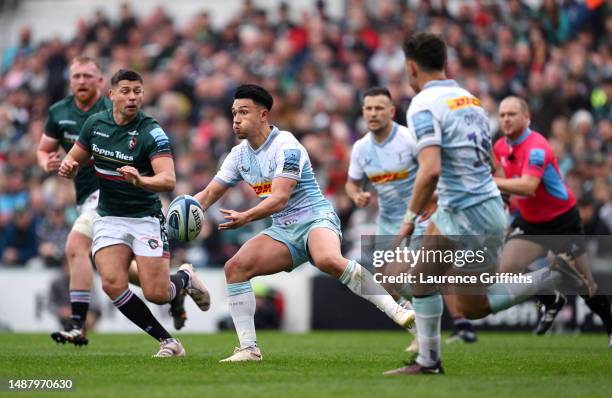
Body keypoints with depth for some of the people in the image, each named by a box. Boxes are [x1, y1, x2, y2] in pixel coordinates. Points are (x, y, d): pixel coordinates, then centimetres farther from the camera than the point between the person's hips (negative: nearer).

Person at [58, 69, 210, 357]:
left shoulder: (151, 133, -16)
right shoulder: (95, 124, -1)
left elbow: (168, 181, -28)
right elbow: (75, 160, 14)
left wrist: (140, 180, -47)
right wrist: (68, 167, -10)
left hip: (146, 217, -4)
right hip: (109, 218, 4)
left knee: (157, 294, -11)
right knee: (112, 283, -19)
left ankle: (185, 277, 27)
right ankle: (167, 341, -4)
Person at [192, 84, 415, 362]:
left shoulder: (285, 145, -13)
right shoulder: (239, 154, 10)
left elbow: (279, 198, -22)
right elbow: (209, 194, 13)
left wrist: (245, 218, -35)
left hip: (315, 218, -7)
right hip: (282, 230, 7)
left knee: (328, 260, -39)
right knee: (235, 267, -13)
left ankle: (395, 310, -32)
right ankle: (248, 348, -9)